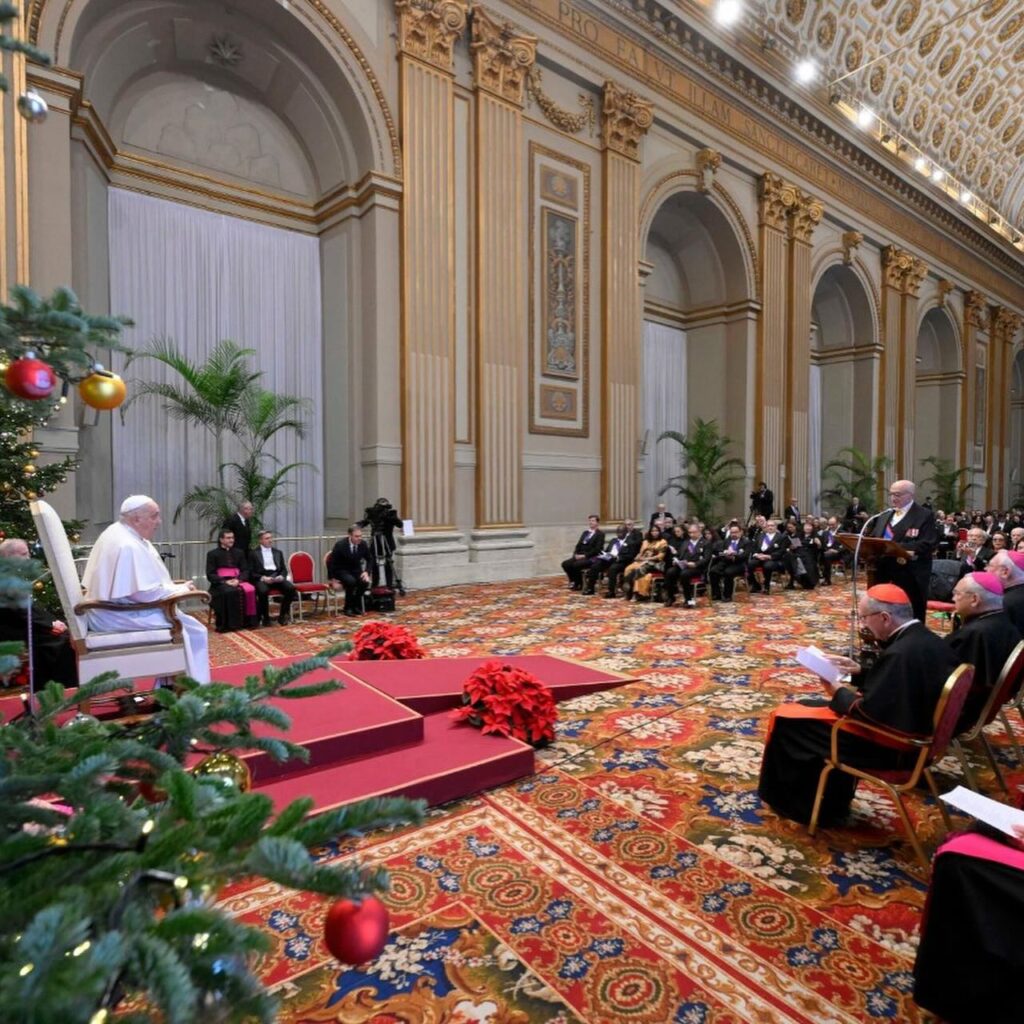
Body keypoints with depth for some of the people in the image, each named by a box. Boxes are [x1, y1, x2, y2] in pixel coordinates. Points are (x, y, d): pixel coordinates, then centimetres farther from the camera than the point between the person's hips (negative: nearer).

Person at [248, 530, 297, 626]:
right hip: (261, 579, -3)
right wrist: (263, 578, -16)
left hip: (277, 577, 3)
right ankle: (265, 617, -15)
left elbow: (284, 569, 15)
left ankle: (282, 616, -11)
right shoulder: (254, 553, 8)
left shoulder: (278, 552, 19)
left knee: (291, 588, -27)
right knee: (263, 591, -37)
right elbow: (251, 572, 0)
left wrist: (281, 576, -7)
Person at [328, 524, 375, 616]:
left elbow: (370, 560, 6)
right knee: (351, 581, -34)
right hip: (342, 571, -4)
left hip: (356, 570, 4)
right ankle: (348, 607, -13)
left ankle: (355, 605, -3)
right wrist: (332, 580, -14)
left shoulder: (363, 544, -9)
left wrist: (367, 572, -11)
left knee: (365, 582, -26)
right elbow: (331, 562, -12)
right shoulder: (340, 545, -20)